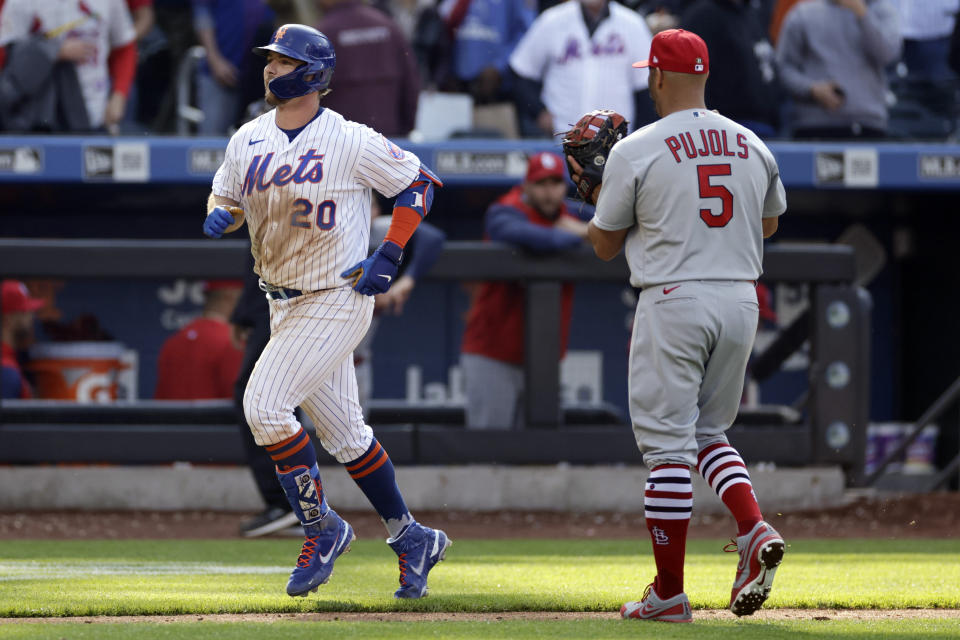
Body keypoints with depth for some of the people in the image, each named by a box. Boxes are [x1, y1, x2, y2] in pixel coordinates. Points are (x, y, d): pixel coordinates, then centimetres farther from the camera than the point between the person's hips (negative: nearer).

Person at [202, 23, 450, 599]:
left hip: (338, 302, -7)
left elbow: (419, 183, -6)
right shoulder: (248, 140, 3)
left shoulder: (351, 141, -15)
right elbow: (226, 196, 17)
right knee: (344, 433, 12)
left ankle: (322, 527, -4)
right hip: (286, 306, 7)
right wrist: (219, 216, -7)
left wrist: (389, 255, -13)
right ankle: (411, 537, 25)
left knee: (265, 404, -19)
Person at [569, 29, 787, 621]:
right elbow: (769, 223, 23)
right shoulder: (753, 147, 6)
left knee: (668, 444, 0)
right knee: (709, 432, 20)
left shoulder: (635, 151, -7)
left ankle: (669, 594, 1)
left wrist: (598, 190, 19)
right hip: (741, 301, 5)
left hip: (673, 301, -5)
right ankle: (754, 529, -5)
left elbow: (605, 244, 2)